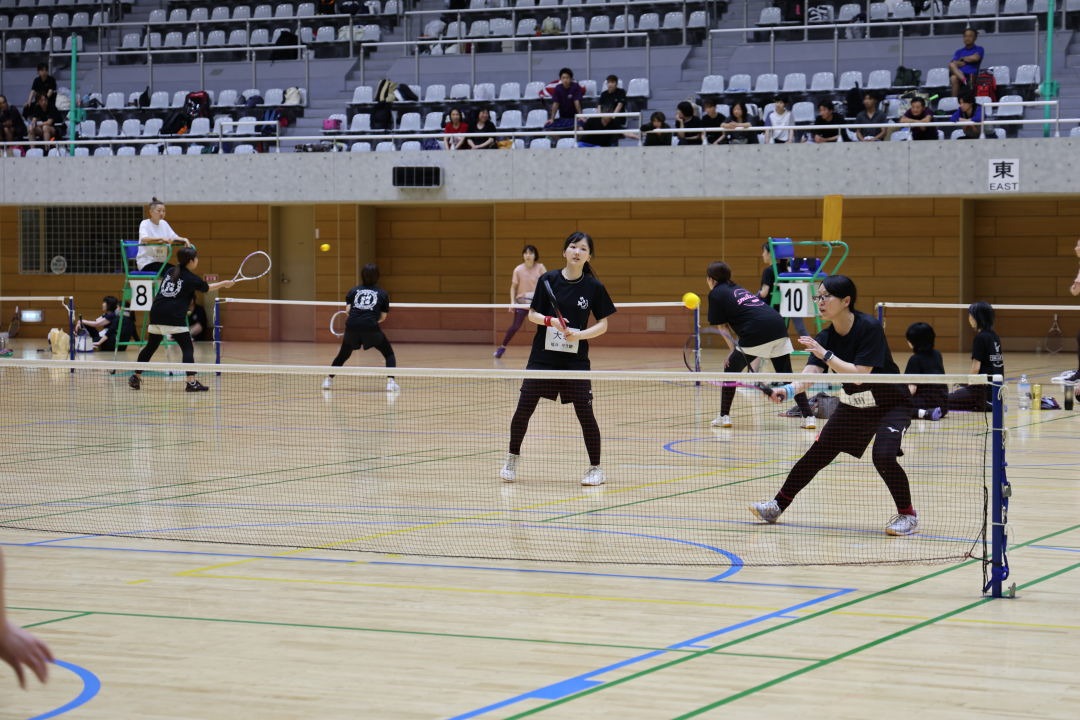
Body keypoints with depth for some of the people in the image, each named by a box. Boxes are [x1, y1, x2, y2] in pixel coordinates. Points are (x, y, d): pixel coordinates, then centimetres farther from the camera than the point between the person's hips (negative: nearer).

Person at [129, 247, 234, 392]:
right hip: (174, 318, -6)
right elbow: (207, 288, 18)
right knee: (187, 348, -2)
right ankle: (191, 382, -10)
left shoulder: (170, 271, 13)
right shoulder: (192, 279, -1)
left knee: (151, 346, 17)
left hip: (156, 314, 6)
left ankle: (136, 377, 21)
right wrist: (223, 284, 34)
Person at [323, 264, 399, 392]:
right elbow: (383, 317, 12)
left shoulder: (353, 291, 17)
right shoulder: (382, 294, 14)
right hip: (372, 328, -2)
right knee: (389, 354, 12)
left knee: (343, 355, 25)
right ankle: (390, 382, -6)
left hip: (352, 327, 2)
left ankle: (328, 380, 28)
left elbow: (348, 309, 6)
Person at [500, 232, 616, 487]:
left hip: (576, 359, -1)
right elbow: (533, 314, 3)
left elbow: (603, 324, 0)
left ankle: (596, 468, 9)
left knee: (585, 413, -5)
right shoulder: (548, 280, -2)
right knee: (524, 408, 0)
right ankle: (512, 459, 20)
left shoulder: (594, 287, -3)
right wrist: (551, 321, -17)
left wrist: (579, 334, -16)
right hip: (543, 356, 1)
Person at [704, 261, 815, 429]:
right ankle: (808, 417, 5)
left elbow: (722, 327, 5)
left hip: (757, 333, -7)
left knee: (731, 370, 12)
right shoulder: (738, 289, 30)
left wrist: (733, 349, 6)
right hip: (779, 327, 7)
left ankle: (724, 416, 13)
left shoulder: (716, 294, 8)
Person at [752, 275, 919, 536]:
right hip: (853, 405, 6)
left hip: (890, 404, -6)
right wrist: (789, 389, -41)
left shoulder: (869, 328, -25)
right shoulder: (825, 337, -8)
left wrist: (825, 354, -33)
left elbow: (858, 375, -30)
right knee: (817, 454, 2)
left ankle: (908, 515, -6)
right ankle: (778, 505, 15)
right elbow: (810, 373, -21)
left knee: (884, 456, -26)